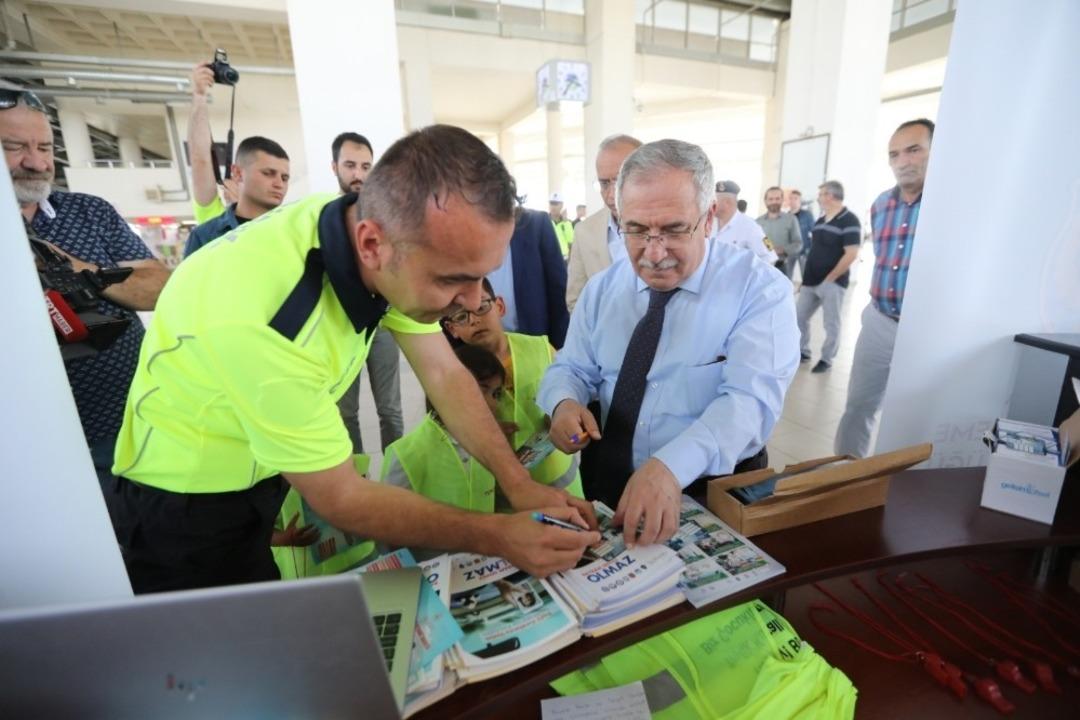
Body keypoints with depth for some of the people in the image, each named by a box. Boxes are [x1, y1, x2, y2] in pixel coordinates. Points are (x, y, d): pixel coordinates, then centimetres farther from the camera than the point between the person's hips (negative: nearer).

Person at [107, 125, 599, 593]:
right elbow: (340, 499, -27)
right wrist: (497, 537, -25)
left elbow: (444, 373, -11)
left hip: (269, 474, 6)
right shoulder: (261, 318, -38)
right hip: (187, 507, -5)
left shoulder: (389, 246, -18)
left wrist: (519, 485, -16)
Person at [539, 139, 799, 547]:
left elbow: (751, 398, -19)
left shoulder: (761, 289, -8)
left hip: (713, 489, -3)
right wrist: (564, 404, -14)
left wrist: (669, 467, -35)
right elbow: (572, 369, 8)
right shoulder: (601, 289, 4)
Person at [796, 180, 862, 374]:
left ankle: (826, 359, 14)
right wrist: (806, 278, 13)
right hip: (811, 281, 7)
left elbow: (851, 254, -17)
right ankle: (803, 352, 24)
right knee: (799, 317, 9)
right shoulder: (820, 220, 13)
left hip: (832, 283, -7)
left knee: (831, 323, 2)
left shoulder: (849, 220, -10)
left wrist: (830, 278, -14)